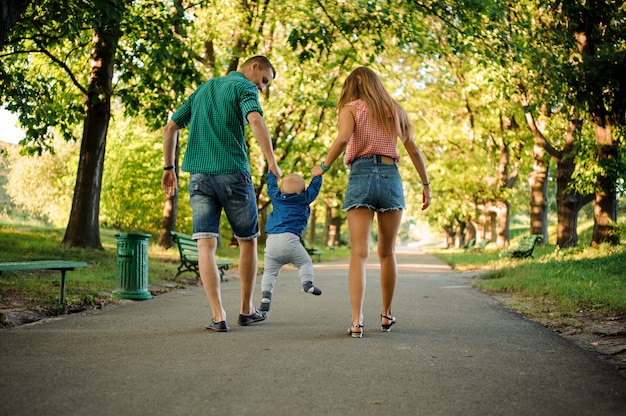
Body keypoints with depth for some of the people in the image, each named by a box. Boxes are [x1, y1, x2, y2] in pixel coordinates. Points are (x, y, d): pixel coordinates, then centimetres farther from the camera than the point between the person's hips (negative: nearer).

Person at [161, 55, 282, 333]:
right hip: (232, 172, -5)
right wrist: (272, 163, -18)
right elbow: (256, 121, -18)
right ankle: (246, 310, 19)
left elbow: (171, 128, 20)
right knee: (247, 240, 12)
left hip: (199, 174, 5)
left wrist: (169, 168, 23)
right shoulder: (244, 87, 2)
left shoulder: (203, 89, 23)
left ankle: (218, 316, -10)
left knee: (206, 245, -3)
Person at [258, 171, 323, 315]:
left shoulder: (276, 197, 21)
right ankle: (307, 283, -11)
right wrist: (317, 175, 37)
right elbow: (314, 188, 22)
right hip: (290, 239, -3)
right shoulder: (304, 199, 11)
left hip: (271, 240, 3)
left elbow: (271, 184, 38)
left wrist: (272, 171, 54)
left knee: (270, 271, 4)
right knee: (305, 262, 12)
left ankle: (265, 296, -12)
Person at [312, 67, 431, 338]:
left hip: (361, 175, -3)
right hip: (391, 176, 3)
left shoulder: (351, 108, 5)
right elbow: (413, 149, 13)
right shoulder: (394, 110, 16)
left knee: (359, 253, -7)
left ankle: (357, 321, -19)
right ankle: (386, 314, 25)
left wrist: (324, 167, -4)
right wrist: (426, 185, 18)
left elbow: (342, 138, -16)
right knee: (387, 253, 16)